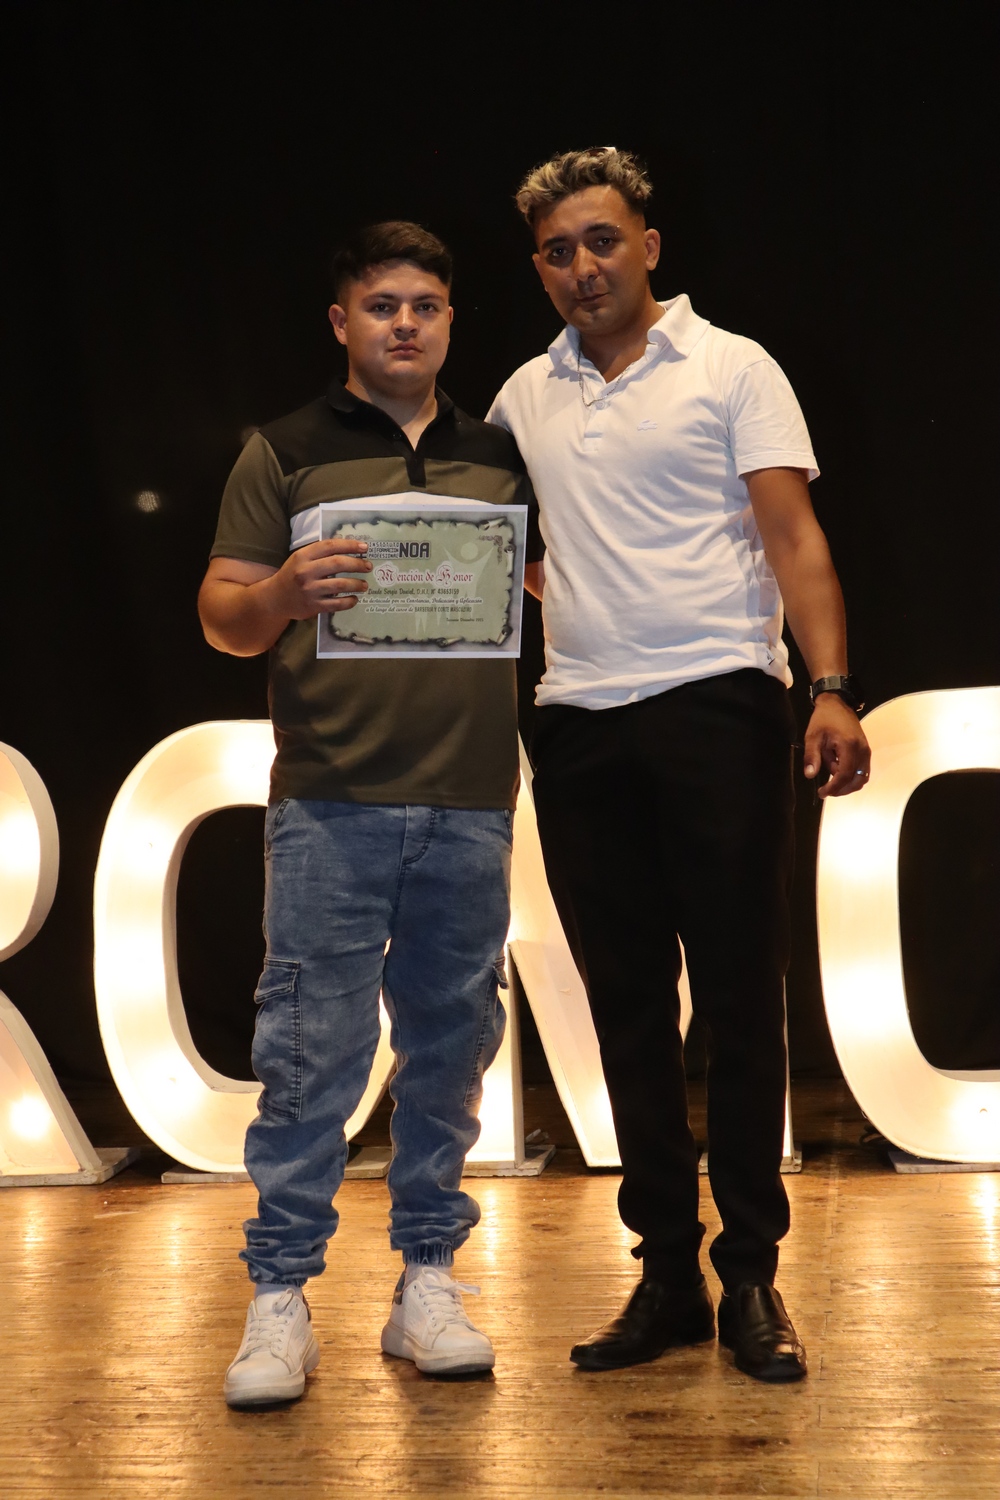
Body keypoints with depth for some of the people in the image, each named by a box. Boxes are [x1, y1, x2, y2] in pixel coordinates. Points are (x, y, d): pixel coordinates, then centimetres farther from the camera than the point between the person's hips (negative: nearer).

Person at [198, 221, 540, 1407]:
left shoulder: (498, 461, 17)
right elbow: (223, 617, 4)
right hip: (331, 804, -3)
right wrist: (284, 594, -17)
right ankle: (279, 1300, 2)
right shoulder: (284, 455, 8)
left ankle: (427, 1284, 16)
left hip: (470, 804, 3)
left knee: (449, 1044, 6)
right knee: (311, 1050, -5)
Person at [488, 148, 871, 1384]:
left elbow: (793, 539, -5)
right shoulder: (524, 397, 15)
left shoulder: (731, 369, 3)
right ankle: (666, 1273, 15)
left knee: (739, 998, -2)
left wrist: (832, 691, -16)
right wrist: (557, 598, 13)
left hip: (718, 708, -4)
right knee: (627, 1009, 6)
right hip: (579, 724, 4)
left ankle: (751, 1279, 7)